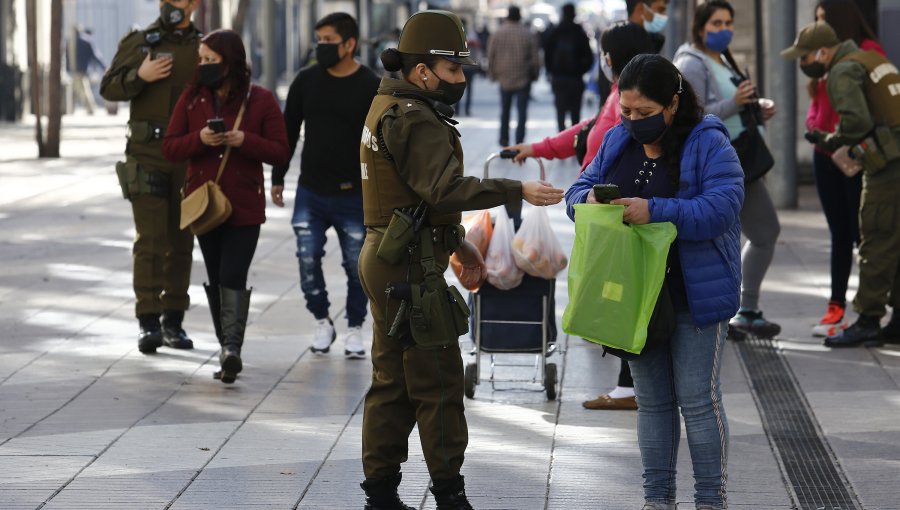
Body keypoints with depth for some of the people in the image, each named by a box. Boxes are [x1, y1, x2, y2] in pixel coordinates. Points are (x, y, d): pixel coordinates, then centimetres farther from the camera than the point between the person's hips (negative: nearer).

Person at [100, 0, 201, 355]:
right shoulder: (139, 43, 3)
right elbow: (109, 87, 0)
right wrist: (139, 76, -18)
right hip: (148, 156, -3)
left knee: (181, 242, 7)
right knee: (150, 239, -8)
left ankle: (174, 321, 15)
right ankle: (148, 322, -8)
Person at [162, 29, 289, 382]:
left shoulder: (260, 101, -4)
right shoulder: (192, 98, 4)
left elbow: (280, 153, -3)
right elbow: (170, 148, 2)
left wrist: (245, 140, -19)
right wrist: (200, 139, -17)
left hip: (245, 207, -4)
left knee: (233, 278, -14)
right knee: (216, 280, 10)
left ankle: (231, 348, -21)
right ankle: (229, 351, 18)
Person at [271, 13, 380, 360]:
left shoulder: (370, 87, -6)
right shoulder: (306, 81, 3)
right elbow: (289, 132, 11)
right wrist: (277, 178, 10)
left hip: (353, 195, -2)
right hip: (310, 191, 2)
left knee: (356, 264, 4)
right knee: (308, 259, -2)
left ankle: (354, 329, 21)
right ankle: (322, 322, 17)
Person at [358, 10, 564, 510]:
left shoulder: (389, 108, 15)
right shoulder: (414, 120, -18)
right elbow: (445, 188, -32)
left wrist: (455, 243, 24)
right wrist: (517, 191, -34)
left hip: (385, 258, 10)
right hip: (411, 267, -10)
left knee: (391, 381, 12)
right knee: (438, 380, -4)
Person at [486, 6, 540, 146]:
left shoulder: (497, 34, -2)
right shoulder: (528, 34, -6)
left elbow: (491, 56, 2)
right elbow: (535, 56, -3)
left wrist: (492, 74, 13)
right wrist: (534, 74, 10)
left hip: (504, 78, 2)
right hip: (523, 79, -2)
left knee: (505, 110, 18)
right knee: (522, 111, 1)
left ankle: (504, 139, 23)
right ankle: (519, 143, -7)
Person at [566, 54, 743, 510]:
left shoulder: (708, 145, -12)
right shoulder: (617, 142, 6)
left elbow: (722, 207, -23)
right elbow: (579, 190, 10)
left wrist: (656, 211, -32)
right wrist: (588, 200, -15)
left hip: (694, 296, -6)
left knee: (698, 399, -1)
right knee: (651, 399, 12)